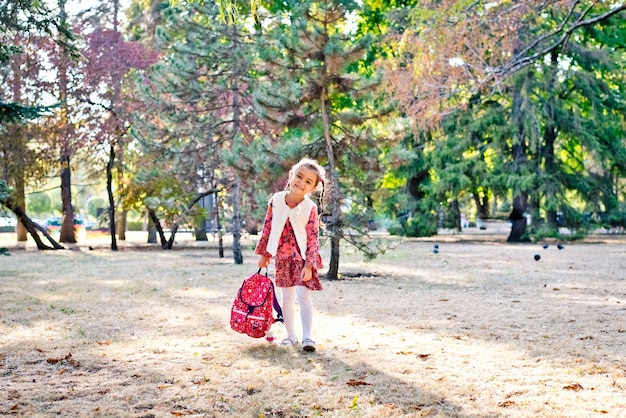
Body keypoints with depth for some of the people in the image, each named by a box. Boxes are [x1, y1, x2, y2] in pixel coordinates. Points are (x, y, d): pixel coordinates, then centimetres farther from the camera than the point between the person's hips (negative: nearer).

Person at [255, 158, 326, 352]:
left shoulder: (310, 208, -12)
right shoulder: (276, 200, -3)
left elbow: (313, 238, -12)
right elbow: (268, 227, 6)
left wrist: (309, 265, -16)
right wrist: (264, 253, 8)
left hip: (302, 257, -3)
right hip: (283, 258, 4)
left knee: (304, 296, -10)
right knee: (287, 298, 12)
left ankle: (307, 337, -10)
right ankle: (291, 335, 22)